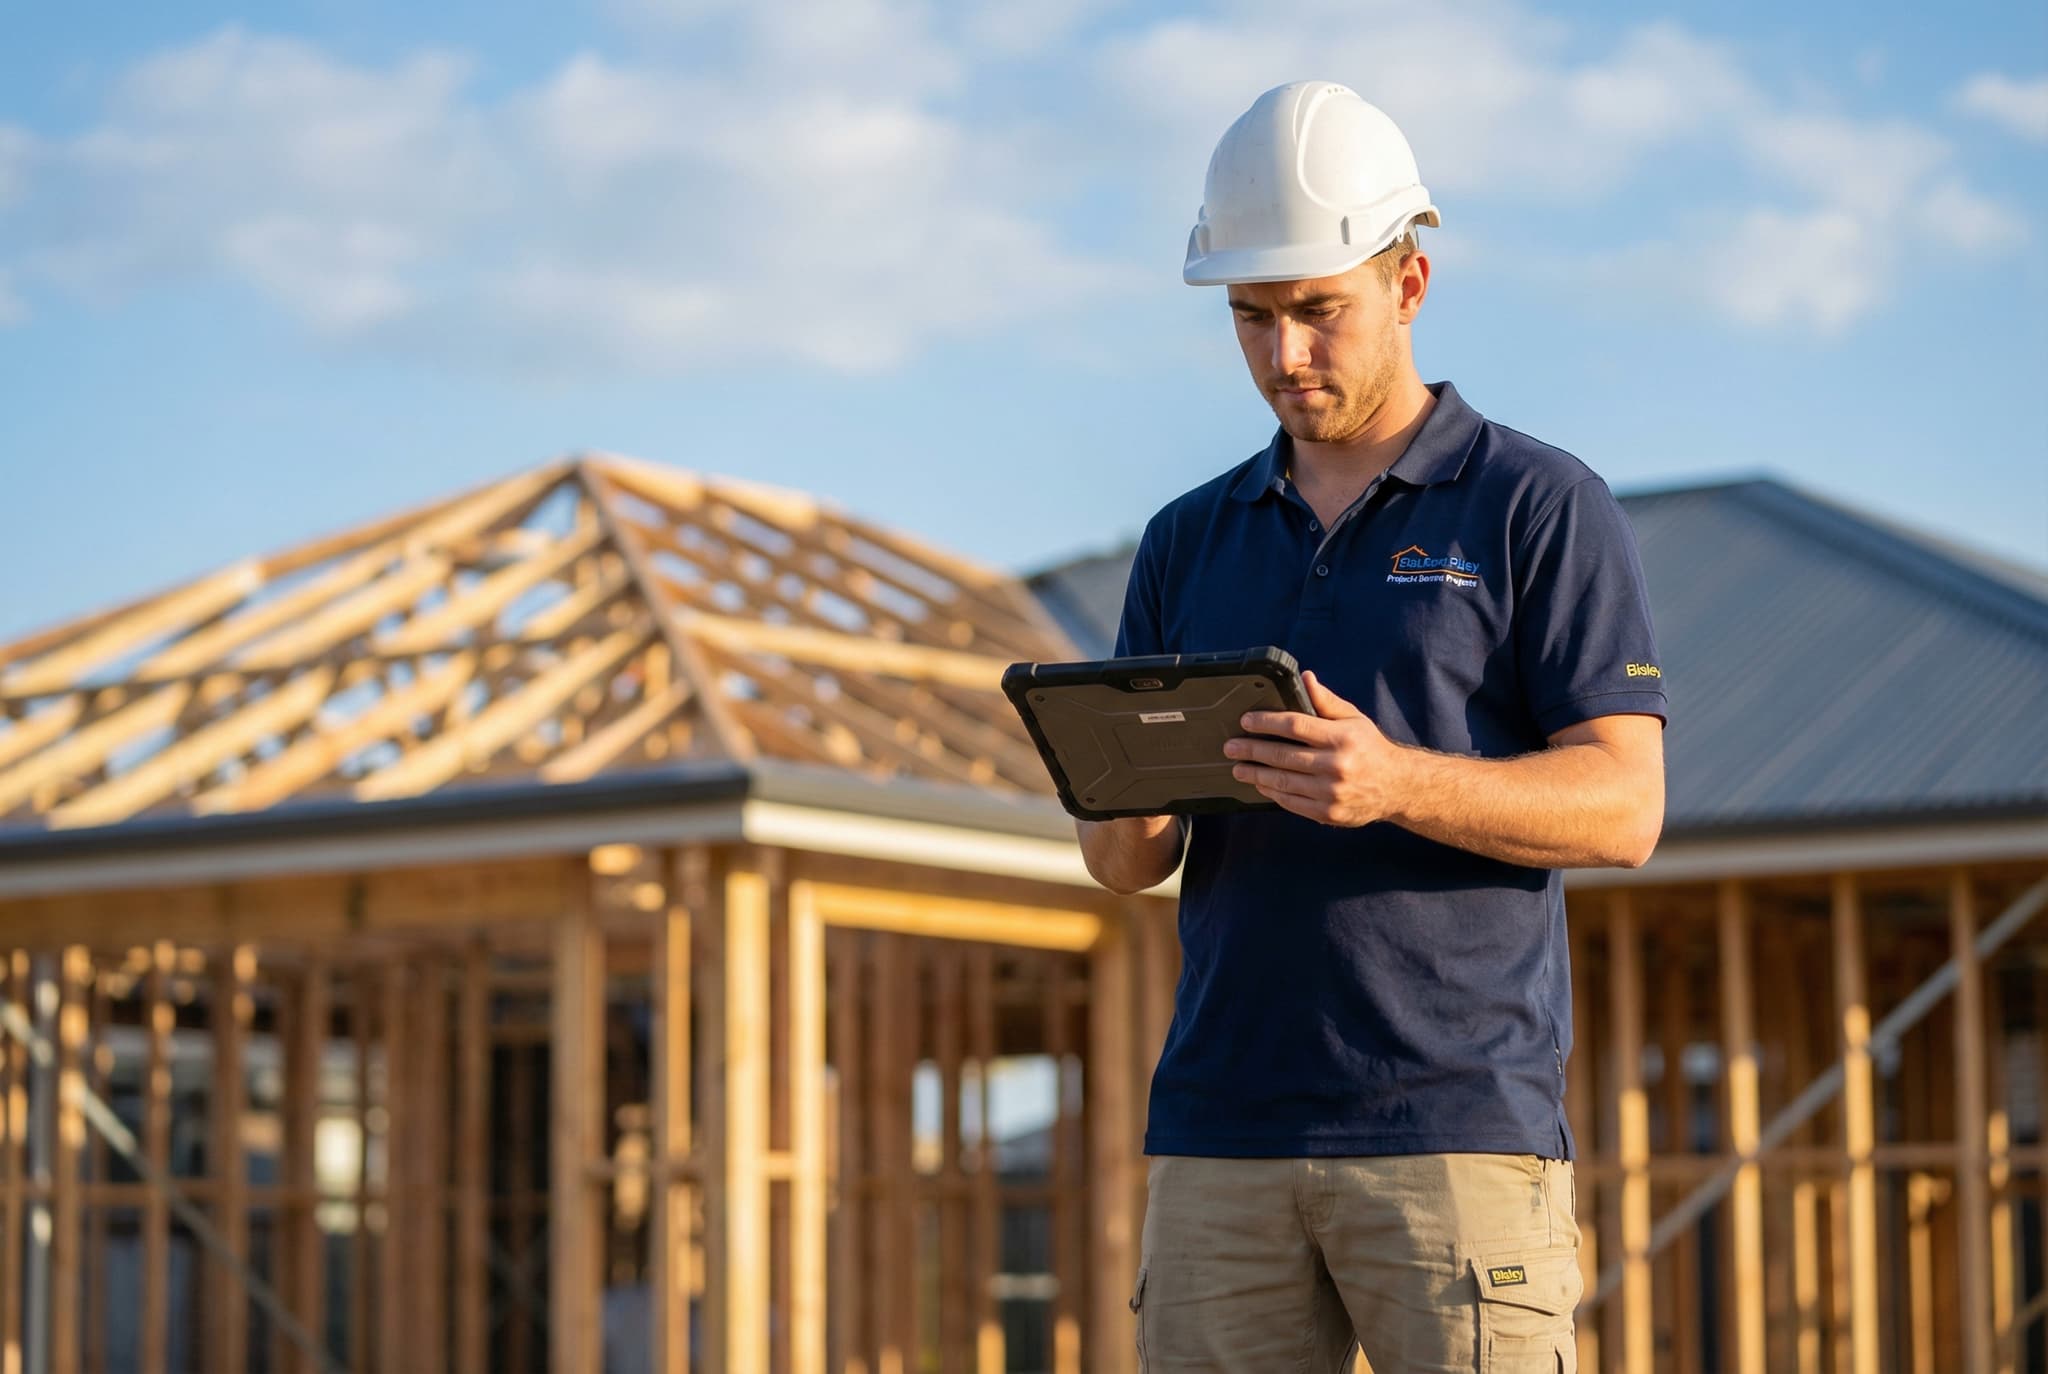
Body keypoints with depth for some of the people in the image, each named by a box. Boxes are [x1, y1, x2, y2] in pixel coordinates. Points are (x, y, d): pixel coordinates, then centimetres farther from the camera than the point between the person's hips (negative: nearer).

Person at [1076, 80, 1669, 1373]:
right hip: (1223, 1124, 5)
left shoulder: (1544, 508, 2)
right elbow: (1122, 865, 14)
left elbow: (1623, 807, -7)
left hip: (1461, 1127, -4)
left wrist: (1395, 782, -24)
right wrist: (1128, 808, -11)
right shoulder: (1189, 542, 16)